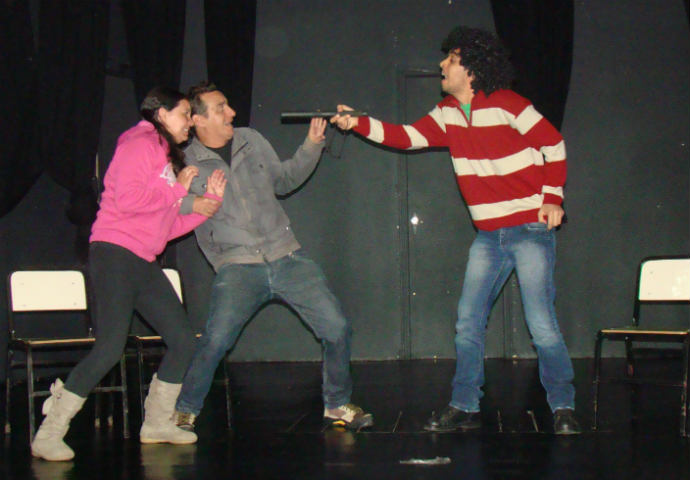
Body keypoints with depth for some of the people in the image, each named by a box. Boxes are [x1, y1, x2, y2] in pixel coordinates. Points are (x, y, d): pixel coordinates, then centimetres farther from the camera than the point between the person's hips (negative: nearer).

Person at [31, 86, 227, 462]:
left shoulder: (169, 158, 23)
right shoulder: (141, 143, -5)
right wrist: (177, 191, -7)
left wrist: (210, 199, 10)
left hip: (144, 263, 10)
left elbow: (170, 226, 18)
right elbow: (127, 200, -20)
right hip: (114, 253, -9)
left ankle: (157, 422, 22)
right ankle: (49, 435, -9)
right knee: (110, 347, -18)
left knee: (183, 340, 7)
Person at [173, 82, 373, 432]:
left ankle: (337, 405, 20)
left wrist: (312, 145, 14)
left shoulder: (251, 141, 11)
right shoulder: (187, 165, -2)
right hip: (238, 266, -4)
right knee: (214, 342, -20)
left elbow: (283, 181, 23)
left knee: (337, 328, -2)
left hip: (287, 256, 4)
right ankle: (183, 413, 5)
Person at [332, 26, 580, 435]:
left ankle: (564, 409, 7)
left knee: (541, 324, -8)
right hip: (489, 233, 7)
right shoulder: (447, 113, 7)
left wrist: (553, 198, -11)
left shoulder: (506, 105, -11)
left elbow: (553, 144, -6)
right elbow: (407, 137, 8)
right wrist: (359, 124, -2)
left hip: (530, 228, -6)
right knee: (468, 321, 5)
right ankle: (465, 408, 15)